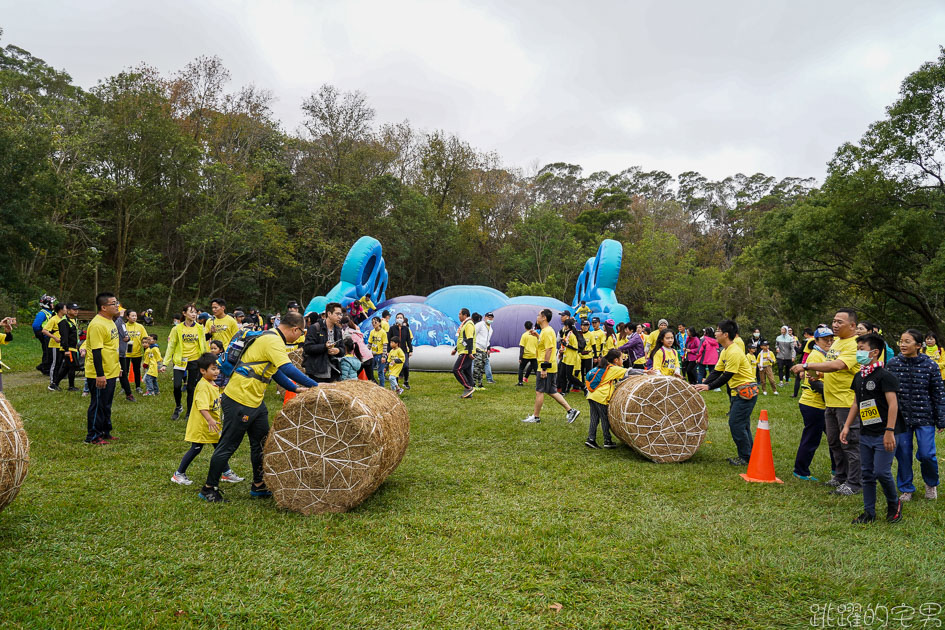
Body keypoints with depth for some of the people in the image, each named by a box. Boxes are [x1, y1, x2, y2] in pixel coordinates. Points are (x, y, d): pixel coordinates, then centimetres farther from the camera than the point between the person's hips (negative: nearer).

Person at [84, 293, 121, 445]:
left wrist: (117, 365, 24)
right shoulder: (97, 325, -21)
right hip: (100, 375, -10)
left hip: (110, 372, 10)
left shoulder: (110, 321, 11)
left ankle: (105, 432, 29)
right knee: (97, 405, 1)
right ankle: (93, 436, 12)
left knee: (106, 404, 18)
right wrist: (100, 375, -25)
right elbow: (96, 351, -24)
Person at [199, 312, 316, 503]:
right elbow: (288, 369, -30)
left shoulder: (270, 338, 13)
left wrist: (295, 388, 15)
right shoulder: (273, 341, -19)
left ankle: (259, 486, 26)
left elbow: (275, 370, 20)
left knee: (261, 442, 15)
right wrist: (316, 386, -27)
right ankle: (209, 489, 16)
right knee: (228, 445, 2)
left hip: (255, 401, 10)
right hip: (239, 400, -10)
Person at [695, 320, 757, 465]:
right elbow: (717, 372, 10)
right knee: (743, 425, 14)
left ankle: (746, 458, 2)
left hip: (746, 391, -10)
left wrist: (709, 386, -16)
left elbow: (726, 376, -21)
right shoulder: (725, 351, 10)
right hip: (739, 391, 10)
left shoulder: (734, 352, -22)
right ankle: (746, 456, 22)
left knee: (736, 424, -7)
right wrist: (703, 384, 0)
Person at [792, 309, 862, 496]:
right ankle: (840, 476, 31)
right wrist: (817, 374, 6)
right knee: (834, 442, 18)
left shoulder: (854, 345, -17)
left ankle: (854, 482, 10)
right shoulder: (836, 341, 14)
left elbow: (836, 365, -31)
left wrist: (807, 366, -32)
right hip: (831, 402, 9)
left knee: (850, 443, 0)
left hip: (847, 402, -9)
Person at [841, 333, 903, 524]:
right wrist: (846, 426, 14)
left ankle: (894, 504, 19)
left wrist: (889, 431, -21)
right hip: (865, 434, 7)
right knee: (866, 473, 10)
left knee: (881, 472, -7)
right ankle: (869, 512, 19)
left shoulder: (885, 376, -12)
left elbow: (893, 404, -17)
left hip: (882, 434, -7)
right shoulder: (859, 377, 10)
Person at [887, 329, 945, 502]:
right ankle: (906, 489, 22)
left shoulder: (930, 365, -5)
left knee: (926, 454, -3)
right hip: (901, 416, 2)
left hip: (924, 417, -2)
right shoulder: (893, 363, -1)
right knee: (903, 454, 6)